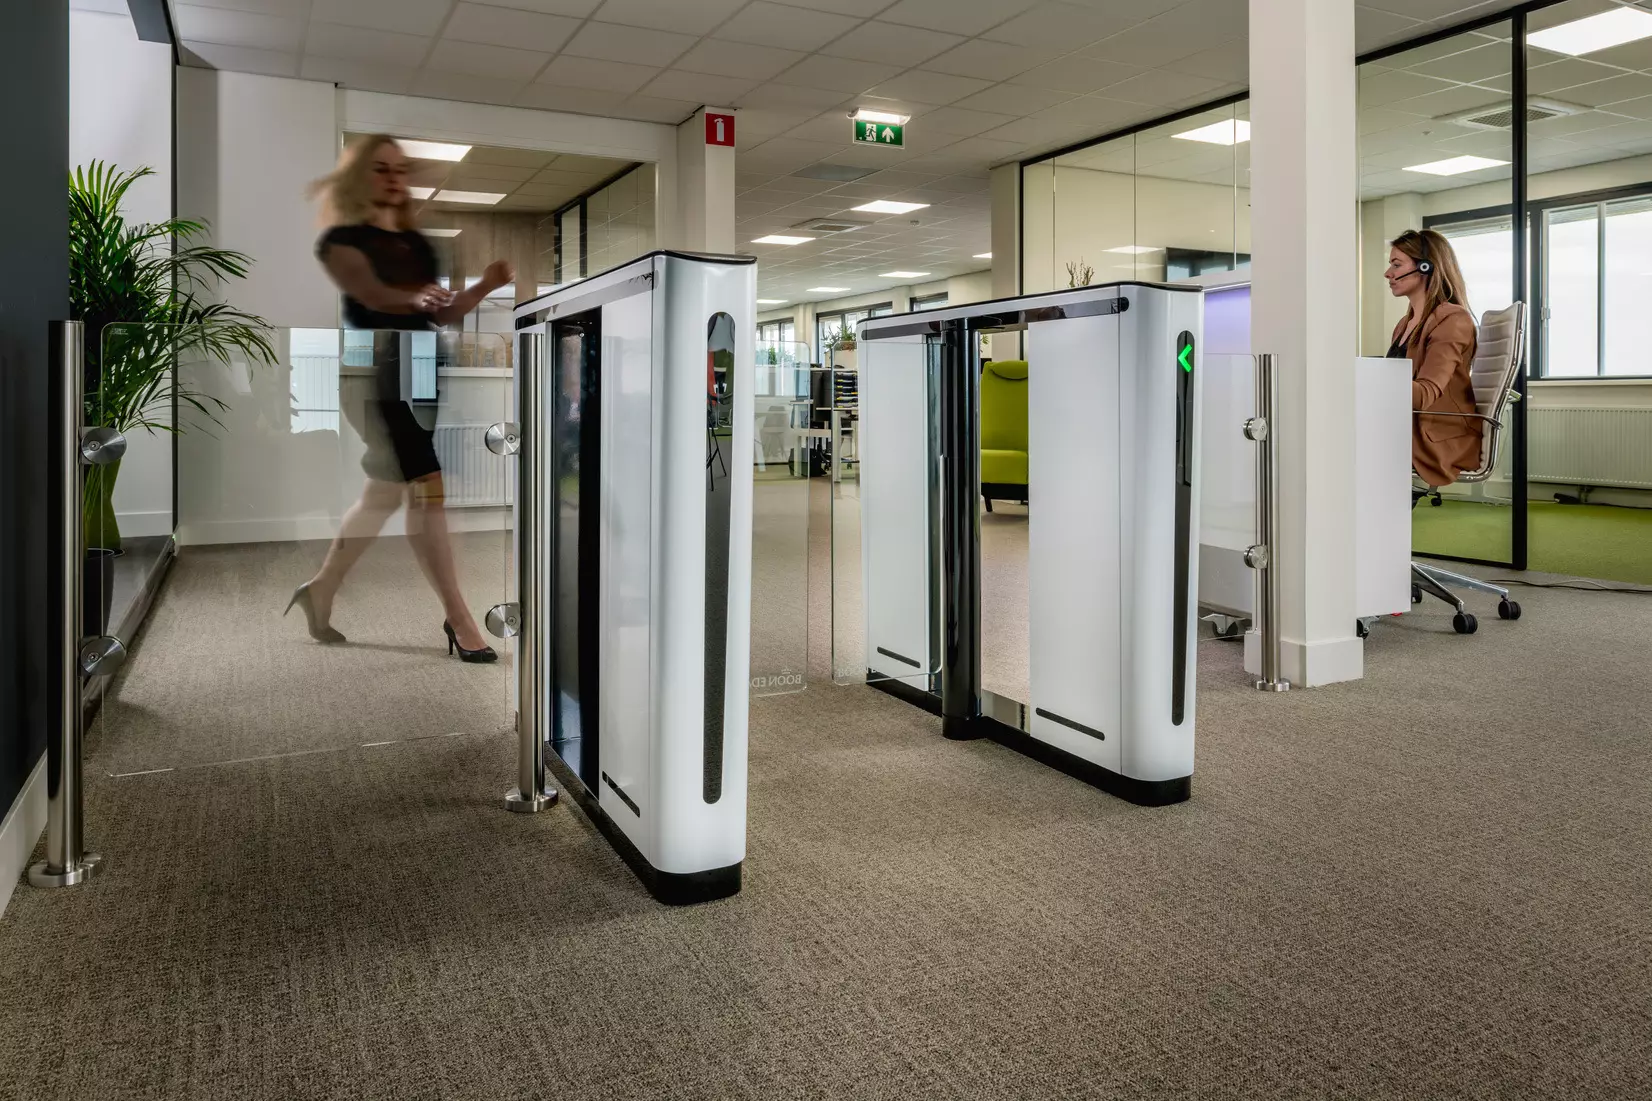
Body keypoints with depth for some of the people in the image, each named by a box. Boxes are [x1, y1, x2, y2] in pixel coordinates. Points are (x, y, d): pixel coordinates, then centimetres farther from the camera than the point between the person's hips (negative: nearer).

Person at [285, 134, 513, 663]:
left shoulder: (417, 243, 17)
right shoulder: (342, 240, -3)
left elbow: (440, 313, 12)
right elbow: (373, 294, -23)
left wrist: (485, 286, -4)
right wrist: (416, 298, -43)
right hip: (376, 373, -8)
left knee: (385, 493, 15)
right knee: (426, 490, -15)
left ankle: (320, 591, 32)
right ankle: (459, 619, -11)